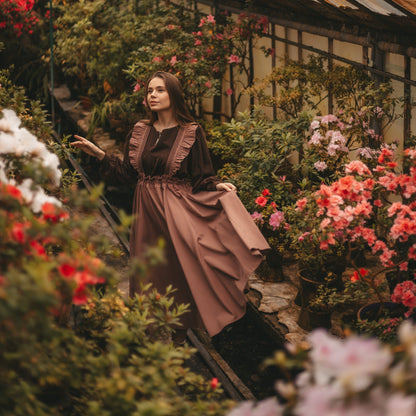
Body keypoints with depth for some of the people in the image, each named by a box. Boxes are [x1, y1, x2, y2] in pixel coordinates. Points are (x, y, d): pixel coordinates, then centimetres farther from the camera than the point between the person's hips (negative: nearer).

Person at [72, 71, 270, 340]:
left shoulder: (190, 133, -5)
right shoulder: (140, 132, 8)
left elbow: (201, 179, -5)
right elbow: (127, 173, 7)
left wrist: (217, 187, -24)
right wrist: (99, 153, 1)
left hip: (177, 210, -4)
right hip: (147, 211, 4)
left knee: (180, 272, -9)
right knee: (151, 276, 8)